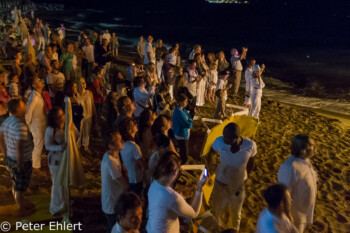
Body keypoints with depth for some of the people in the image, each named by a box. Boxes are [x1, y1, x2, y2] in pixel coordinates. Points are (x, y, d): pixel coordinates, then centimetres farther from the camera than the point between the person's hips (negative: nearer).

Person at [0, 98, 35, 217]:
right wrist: (20, 164, -21)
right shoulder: (21, 126, -30)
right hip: (22, 162, -8)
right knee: (21, 187, 13)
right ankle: (22, 210, 33)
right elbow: (19, 148, -33)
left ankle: (21, 202, 48)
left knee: (15, 184, 26)